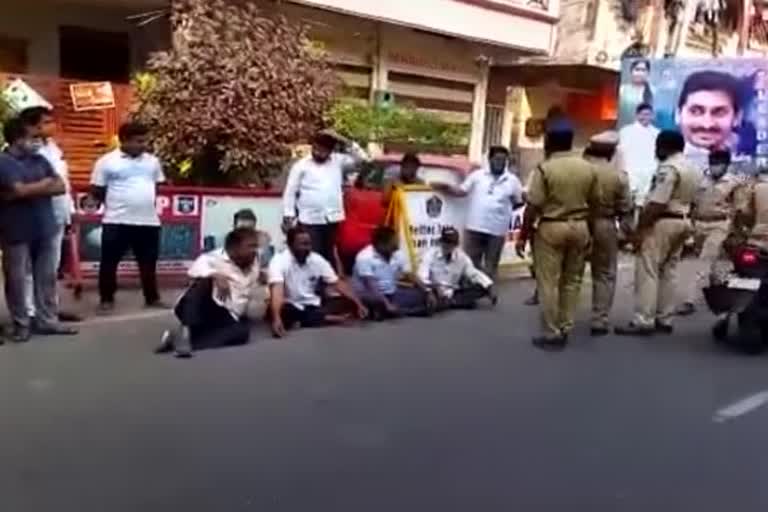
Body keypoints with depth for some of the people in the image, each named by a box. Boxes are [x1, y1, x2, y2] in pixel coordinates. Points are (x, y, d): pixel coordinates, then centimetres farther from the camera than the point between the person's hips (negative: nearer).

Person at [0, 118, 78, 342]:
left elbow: (61, 186, 4)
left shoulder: (39, 160, 10)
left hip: (45, 228, 5)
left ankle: (47, 321, 17)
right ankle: (21, 325, 13)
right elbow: (20, 190, -20)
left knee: (47, 277, 8)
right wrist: (45, 183, -3)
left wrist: (32, 189, -10)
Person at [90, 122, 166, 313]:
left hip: (149, 221, 3)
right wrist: (116, 203, 2)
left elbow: (159, 186, 18)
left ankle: (152, 298, 23)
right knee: (109, 262, 5)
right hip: (116, 221, -3)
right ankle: (107, 299, 18)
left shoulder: (153, 161, 8)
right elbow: (96, 191, -1)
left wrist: (145, 202, 7)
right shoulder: (107, 161, -5)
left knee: (149, 263, 11)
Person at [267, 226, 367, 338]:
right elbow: (277, 292, -34)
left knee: (348, 302, -14)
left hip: (313, 305, 4)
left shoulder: (318, 260, -3)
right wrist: (277, 319, -51)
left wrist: (358, 304, -15)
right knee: (277, 311, -40)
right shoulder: (279, 261, -19)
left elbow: (338, 284, -2)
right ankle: (328, 319, -29)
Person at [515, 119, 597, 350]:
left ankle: (551, 334, 5)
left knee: (548, 283, 2)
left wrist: (522, 236, -5)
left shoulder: (544, 169, -12)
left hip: (551, 228, -5)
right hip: (579, 227, 5)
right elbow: (592, 202, 8)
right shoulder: (588, 168, 3)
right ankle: (565, 330, 19)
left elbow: (533, 207, -13)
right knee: (572, 281, 13)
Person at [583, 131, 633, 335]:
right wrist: (628, 231, 10)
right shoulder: (618, 175, -6)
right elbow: (625, 209, -1)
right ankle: (599, 321, 9)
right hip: (604, 226, -1)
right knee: (605, 275, 10)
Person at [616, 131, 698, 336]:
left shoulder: (668, 168, -17)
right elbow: (690, 200, 16)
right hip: (681, 222, 10)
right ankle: (664, 320, 16)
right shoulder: (692, 169, 16)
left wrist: (640, 229, -20)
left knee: (647, 272, -7)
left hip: (662, 222, -10)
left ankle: (643, 322, -8)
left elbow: (657, 204, -22)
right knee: (668, 272, 13)